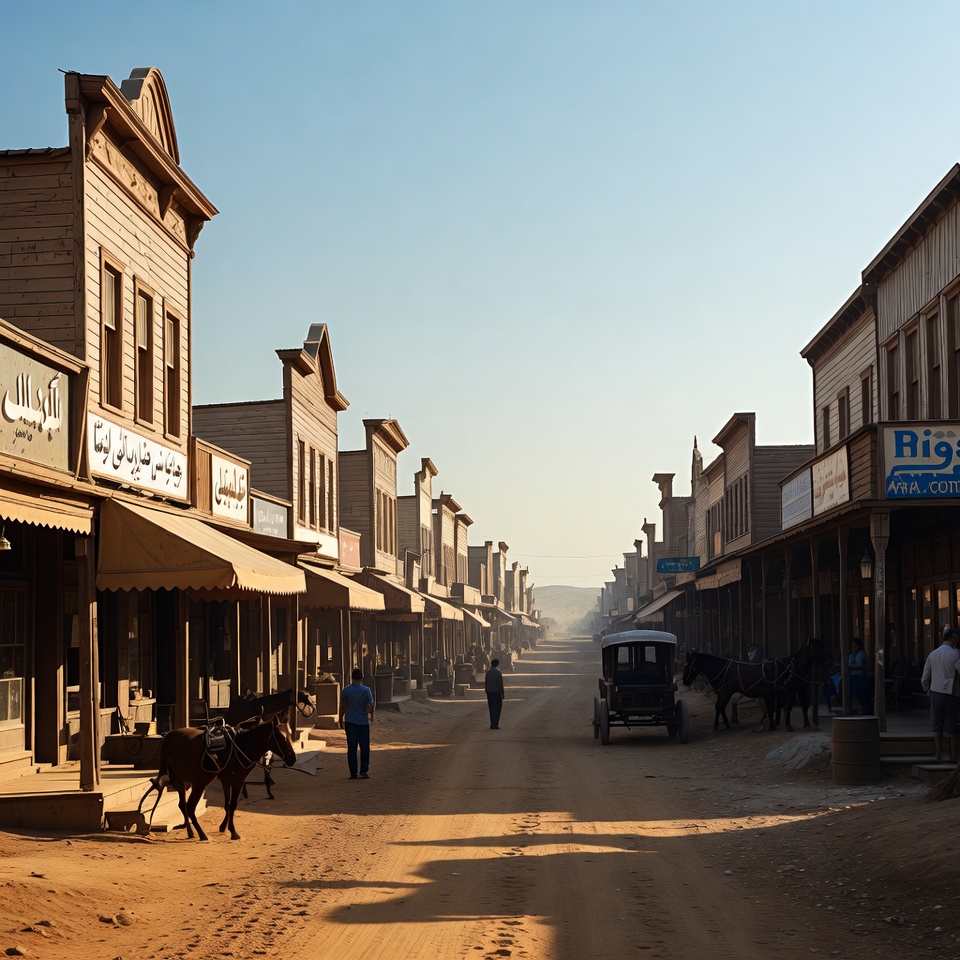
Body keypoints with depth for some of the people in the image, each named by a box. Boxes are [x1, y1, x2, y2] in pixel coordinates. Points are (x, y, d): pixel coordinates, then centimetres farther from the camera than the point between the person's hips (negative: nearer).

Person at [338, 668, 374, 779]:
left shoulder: (346, 690, -2)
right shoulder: (366, 690, -7)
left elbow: (342, 707, 1)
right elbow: (370, 705, -6)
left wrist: (341, 720, 12)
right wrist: (371, 716, 13)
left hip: (350, 723, 1)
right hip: (363, 722, -1)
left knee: (351, 748, 5)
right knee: (364, 748, 7)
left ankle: (353, 773, 4)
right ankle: (363, 771, 3)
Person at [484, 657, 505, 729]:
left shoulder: (487, 673, 6)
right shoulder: (498, 673, -11)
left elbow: (485, 683, 9)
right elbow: (500, 684, -12)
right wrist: (502, 694, -6)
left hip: (489, 693, 5)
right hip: (496, 692, -5)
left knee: (491, 709, 13)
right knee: (497, 709, -1)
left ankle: (492, 724, 14)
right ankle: (495, 725, -6)